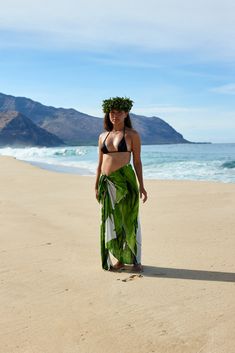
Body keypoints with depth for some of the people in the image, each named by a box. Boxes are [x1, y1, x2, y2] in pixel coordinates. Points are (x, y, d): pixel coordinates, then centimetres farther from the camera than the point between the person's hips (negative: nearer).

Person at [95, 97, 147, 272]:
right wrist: (97, 186, 13)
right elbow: (100, 163, 15)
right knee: (112, 221, 7)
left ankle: (135, 260, 13)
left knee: (130, 220, 1)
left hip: (126, 180, -4)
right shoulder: (103, 136, 13)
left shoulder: (132, 134, 1)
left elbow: (137, 161, 0)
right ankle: (120, 259, 20)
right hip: (107, 183, 4)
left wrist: (141, 186, -5)